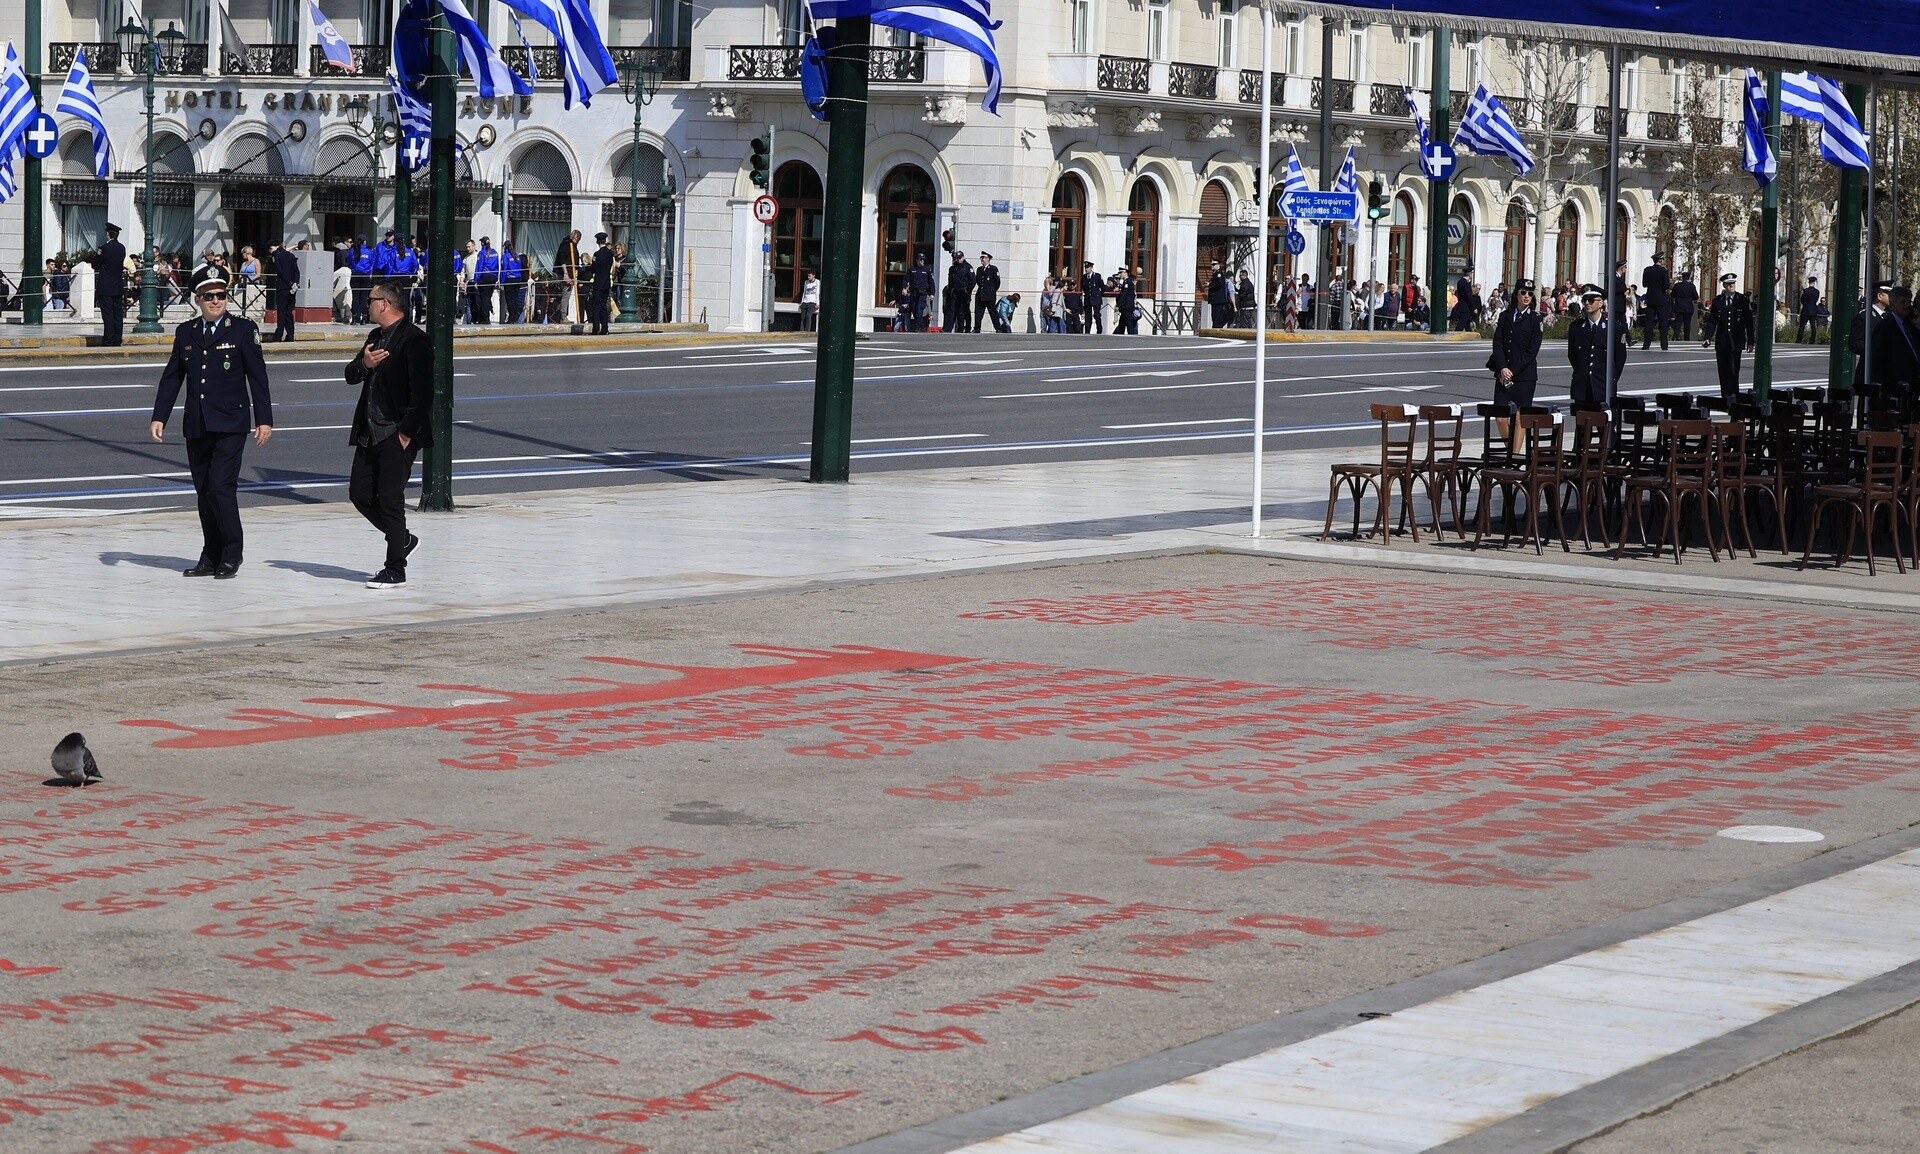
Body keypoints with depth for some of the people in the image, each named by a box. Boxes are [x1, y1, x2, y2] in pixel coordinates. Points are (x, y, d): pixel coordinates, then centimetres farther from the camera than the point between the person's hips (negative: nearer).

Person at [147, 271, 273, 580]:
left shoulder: (242, 329, -1)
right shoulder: (185, 332, 11)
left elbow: (257, 377, -1)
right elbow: (171, 377, 14)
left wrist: (264, 420, -5)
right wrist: (159, 417, 6)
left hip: (230, 425, -5)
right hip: (196, 426, 5)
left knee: (221, 486, -14)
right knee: (203, 492, 7)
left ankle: (231, 555, -3)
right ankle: (211, 557, 14)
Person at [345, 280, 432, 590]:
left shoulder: (414, 340, -13)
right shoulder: (376, 337, 15)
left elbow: (423, 393, -17)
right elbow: (350, 376, 15)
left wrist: (406, 433, -17)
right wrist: (364, 364, -8)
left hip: (397, 435, -9)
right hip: (370, 433, 9)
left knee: (390, 499, -6)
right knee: (360, 494, 9)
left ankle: (395, 569, 3)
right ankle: (401, 539, 28)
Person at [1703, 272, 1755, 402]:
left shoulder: (1743, 300, 3)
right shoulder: (1717, 301, 7)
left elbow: (1749, 322, 4)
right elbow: (1711, 321, 8)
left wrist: (1750, 341, 2)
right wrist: (1708, 338, -5)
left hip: (1736, 342, -2)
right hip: (1721, 342, 2)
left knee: (1733, 370, -13)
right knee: (1723, 371, 5)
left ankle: (1732, 395, -13)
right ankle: (1725, 397, 12)